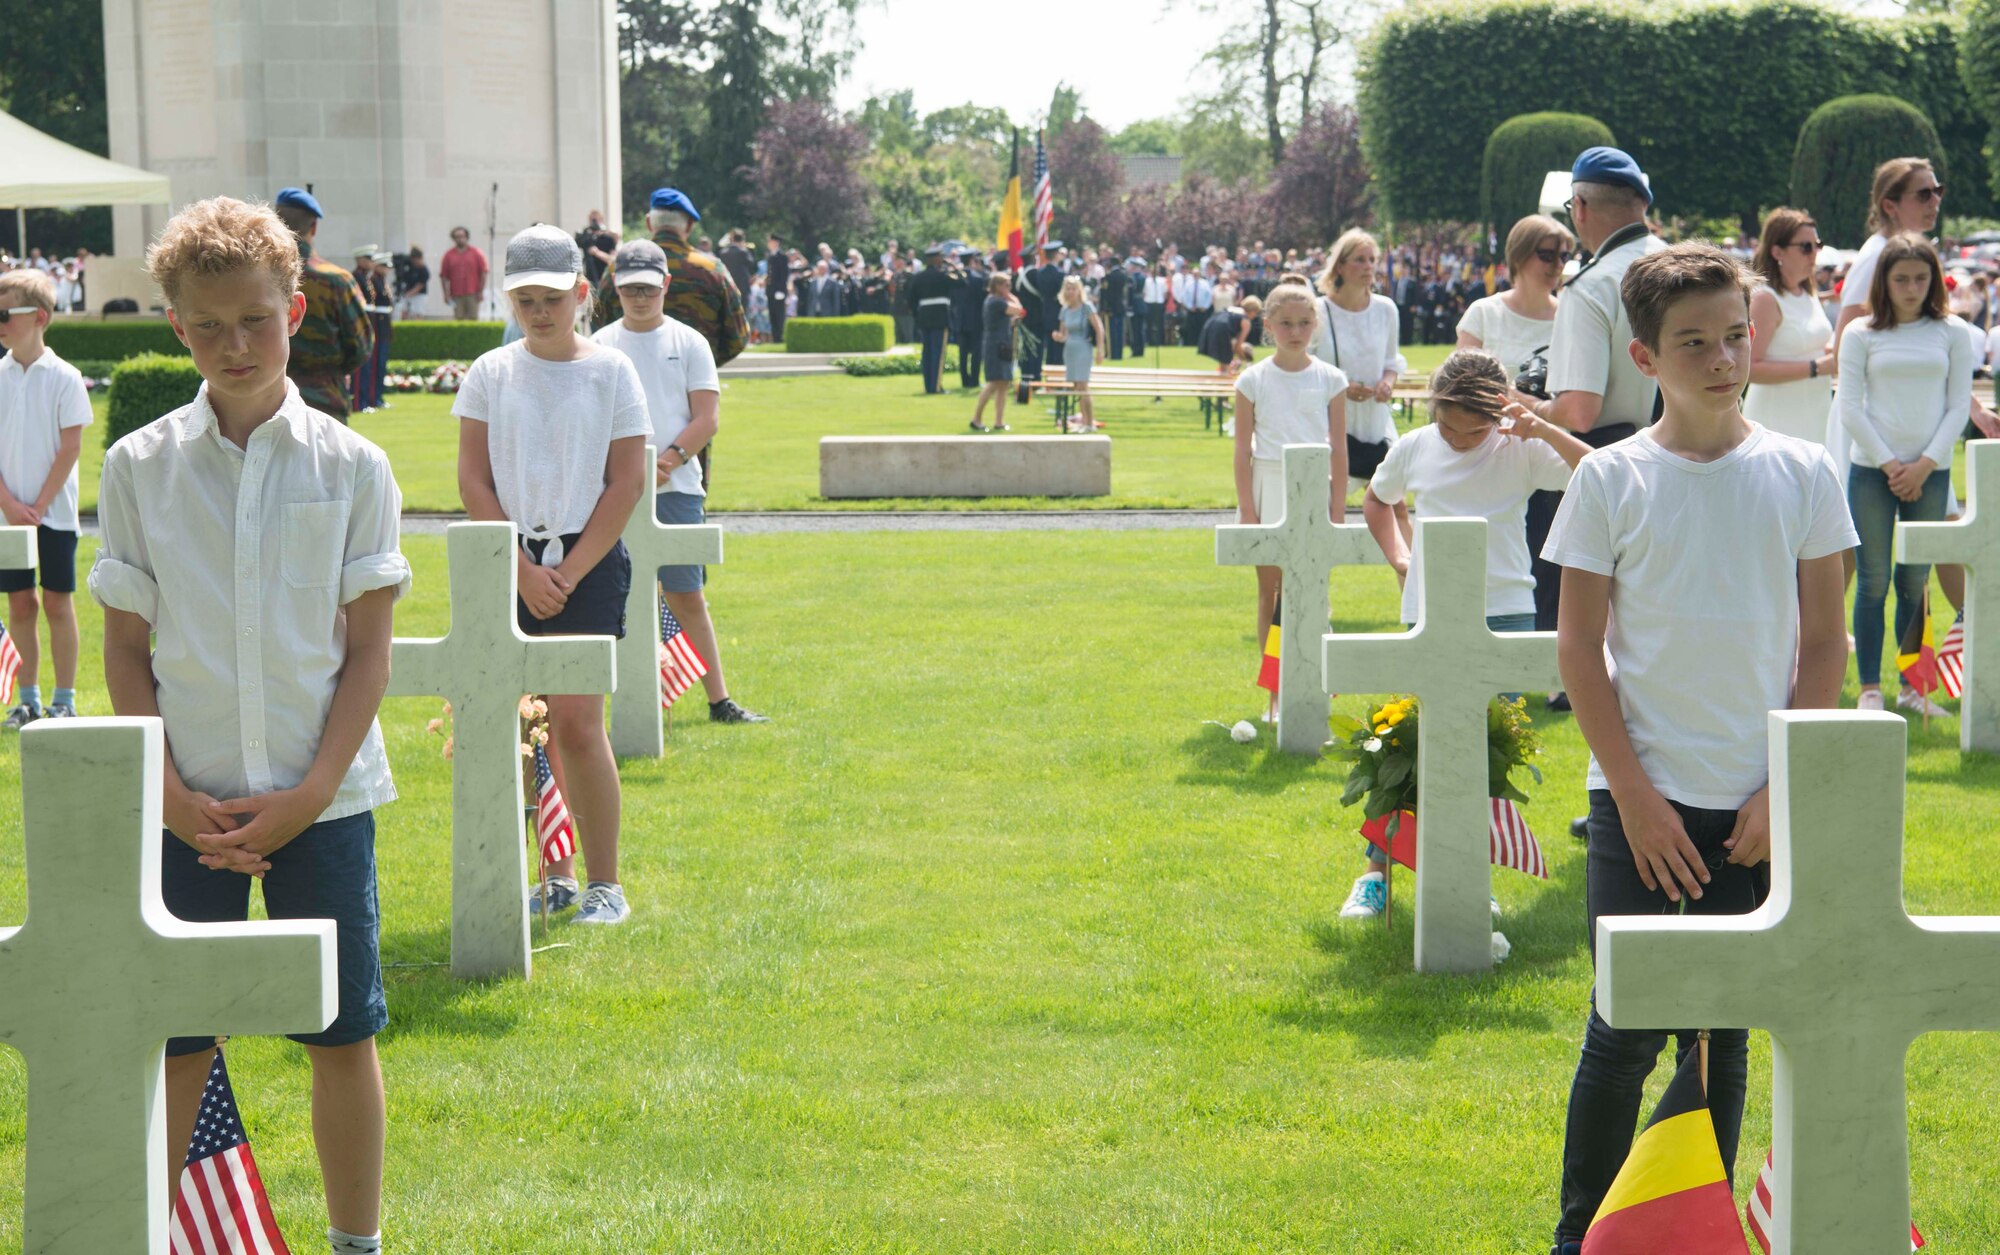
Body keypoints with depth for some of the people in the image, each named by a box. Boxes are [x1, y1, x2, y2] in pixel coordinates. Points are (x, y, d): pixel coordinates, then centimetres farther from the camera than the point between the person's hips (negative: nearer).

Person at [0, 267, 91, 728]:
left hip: (54, 512, -3)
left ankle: (64, 700, 7)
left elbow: (70, 449, -7)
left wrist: (38, 508, -11)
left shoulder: (64, 378, -5)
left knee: (58, 603, 0)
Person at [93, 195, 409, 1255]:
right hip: (187, 804, 0)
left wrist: (309, 793, -9)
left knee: (342, 1033, 5)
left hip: (322, 798, 0)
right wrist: (175, 797, -7)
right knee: (170, 1041, 3)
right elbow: (126, 650, 3)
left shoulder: (351, 466, -1)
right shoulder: (139, 468, 1)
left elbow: (369, 650, 0)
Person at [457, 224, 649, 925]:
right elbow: (473, 482, 2)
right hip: (507, 562, 2)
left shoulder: (611, 372, 1)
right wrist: (524, 570, -8)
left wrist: (569, 572, -8)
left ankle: (604, 883, -1)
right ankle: (545, 879, 13)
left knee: (576, 722, -9)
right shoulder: (489, 375, 5)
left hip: (588, 560, -2)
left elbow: (626, 484, -1)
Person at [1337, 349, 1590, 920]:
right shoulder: (1413, 449, 4)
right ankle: (1376, 870, 9)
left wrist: (1544, 430, -25)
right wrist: (1398, 557, 11)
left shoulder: (1520, 451, -4)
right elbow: (1376, 500, 25)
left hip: (1505, 616, -1)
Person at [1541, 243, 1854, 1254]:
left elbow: (1824, 646, 4)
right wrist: (1635, 797, -8)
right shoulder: (1609, 479, -2)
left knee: (1722, 1031, 8)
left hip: (1757, 807, 2)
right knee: (1626, 1031, -2)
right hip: (1640, 800, -2)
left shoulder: (1801, 473, 2)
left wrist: (1783, 791, -4)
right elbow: (1579, 648, -2)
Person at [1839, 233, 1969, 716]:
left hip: (1930, 473, 1)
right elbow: (1850, 408, -1)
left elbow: (1959, 406, 3)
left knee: (1916, 583, 5)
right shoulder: (1861, 334, 2)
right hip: (1871, 469, -1)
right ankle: (1870, 689, 5)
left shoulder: (1952, 332, 6)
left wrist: (1924, 465, -7)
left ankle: (1912, 686, 12)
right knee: (1872, 581, -1)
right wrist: (1889, 463, -8)